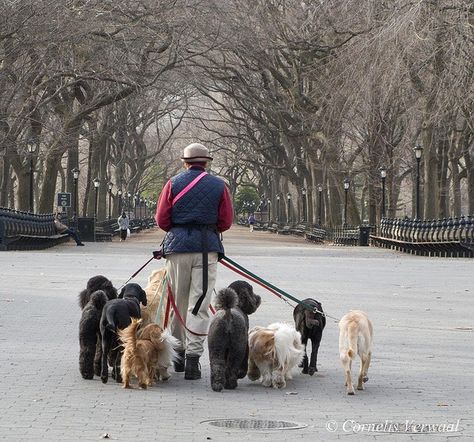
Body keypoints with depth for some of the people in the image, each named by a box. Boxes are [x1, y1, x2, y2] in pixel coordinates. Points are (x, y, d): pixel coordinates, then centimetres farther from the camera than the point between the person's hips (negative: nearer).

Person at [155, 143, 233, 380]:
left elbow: (161, 219, 2)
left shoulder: (173, 184, 3)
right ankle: (193, 356, -11)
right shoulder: (219, 186, 4)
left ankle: (178, 354, 22)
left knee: (177, 302, 12)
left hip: (178, 245, 1)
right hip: (207, 248, -1)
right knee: (199, 304, -2)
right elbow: (226, 222, 4)